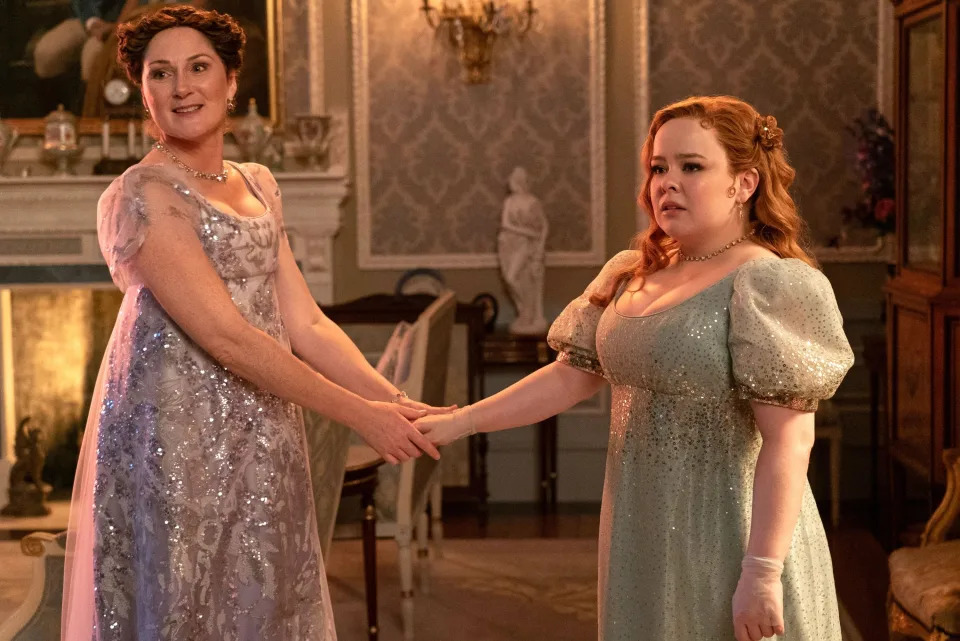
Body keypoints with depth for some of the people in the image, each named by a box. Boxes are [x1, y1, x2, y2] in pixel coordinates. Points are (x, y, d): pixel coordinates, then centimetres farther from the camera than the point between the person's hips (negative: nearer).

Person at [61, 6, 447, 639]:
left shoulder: (258, 186, 12)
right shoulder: (141, 196, -11)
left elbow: (305, 323, 7)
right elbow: (225, 336, -18)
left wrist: (396, 402, -7)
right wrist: (360, 415, -17)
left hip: (260, 442, 7)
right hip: (176, 438, -7)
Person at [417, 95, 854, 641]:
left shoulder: (767, 285, -15)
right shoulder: (632, 274, 9)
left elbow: (788, 443, -19)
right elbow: (572, 374, 13)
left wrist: (762, 573, -24)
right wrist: (460, 422, 6)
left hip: (725, 544, -7)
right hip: (642, 543, 7)